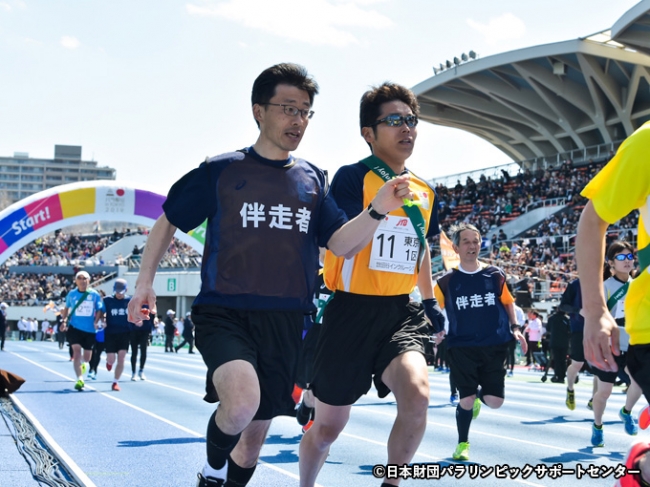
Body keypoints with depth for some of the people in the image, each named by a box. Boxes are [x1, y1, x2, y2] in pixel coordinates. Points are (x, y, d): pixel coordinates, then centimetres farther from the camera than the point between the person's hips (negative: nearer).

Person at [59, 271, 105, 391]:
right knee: (77, 352, -17)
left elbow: (100, 310, 2)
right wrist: (64, 321, 5)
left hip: (90, 329, 1)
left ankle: (83, 364, 48)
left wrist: (96, 321, -15)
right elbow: (67, 308, 17)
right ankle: (80, 380, -16)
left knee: (87, 357, 11)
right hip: (74, 327, -1)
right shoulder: (71, 294, 3)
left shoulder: (95, 295, -1)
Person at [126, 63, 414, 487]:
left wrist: (377, 211, -16)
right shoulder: (220, 171, 1)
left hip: (286, 322, 4)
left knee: (254, 437, 12)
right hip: (224, 313, -4)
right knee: (242, 401, -31)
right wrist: (145, 282, 2)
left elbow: (340, 244, 1)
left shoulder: (313, 179, 10)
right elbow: (168, 222, 10)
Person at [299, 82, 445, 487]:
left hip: (401, 312, 4)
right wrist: (378, 209, -32)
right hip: (353, 310, -4)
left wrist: (431, 302, 25)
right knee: (328, 426, 7)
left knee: (417, 393, -25)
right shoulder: (353, 177, -9)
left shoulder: (426, 191, 10)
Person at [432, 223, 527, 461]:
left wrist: (515, 328, 5)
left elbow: (508, 302, 15)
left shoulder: (495, 275, 4)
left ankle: (478, 396, 35)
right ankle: (462, 444, 20)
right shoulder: (447, 281, 0)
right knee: (466, 400, -4)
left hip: (494, 346, 1)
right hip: (462, 349, -1)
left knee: (494, 401, -3)